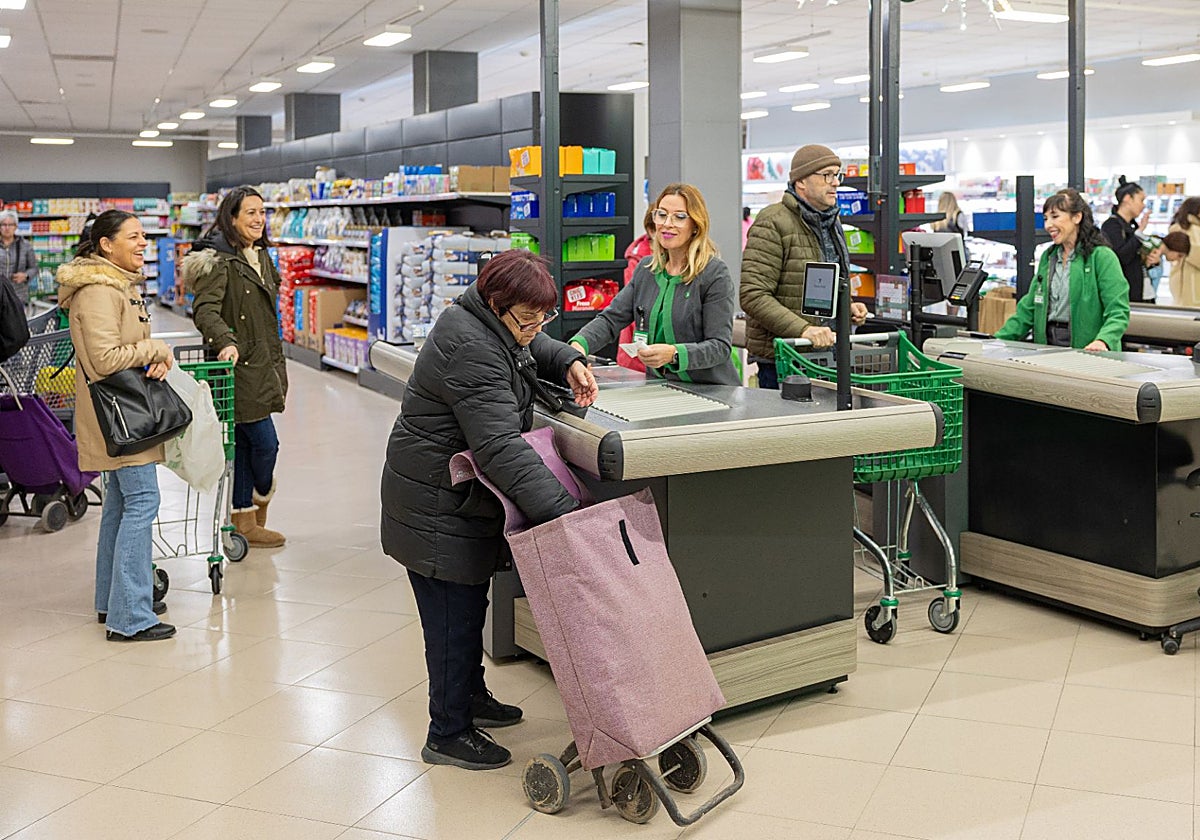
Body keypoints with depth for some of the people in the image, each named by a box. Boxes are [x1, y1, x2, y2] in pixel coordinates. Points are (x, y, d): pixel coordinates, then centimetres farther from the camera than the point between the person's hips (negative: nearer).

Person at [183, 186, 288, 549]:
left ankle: (245, 522, 19)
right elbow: (205, 309, -22)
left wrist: (278, 367, 25)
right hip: (238, 366, -9)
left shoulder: (261, 255, 15)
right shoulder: (220, 259, -13)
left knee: (244, 443, 12)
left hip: (261, 363, 9)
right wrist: (225, 342, -39)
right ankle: (261, 496, 21)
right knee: (264, 441, -5)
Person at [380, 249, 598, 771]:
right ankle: (448, 734, 12)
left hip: (461, 497, 10)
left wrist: (569, 363, 1)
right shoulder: (471, 351, -29)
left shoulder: (497, 323, 2)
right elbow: (502, 448, -37)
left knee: (469, 604, 23)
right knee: (453, 615, -1)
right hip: (437, 507, -10)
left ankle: (470, 696, 41)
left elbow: (535, 349, 25)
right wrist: (563, 510, -41)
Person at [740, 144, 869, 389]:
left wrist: (848, 306, 8)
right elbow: (753, 295, -21)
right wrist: (803, 329, -29)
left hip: (826, 351, 8)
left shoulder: (831, 222, 15)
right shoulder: (773, 223, -12)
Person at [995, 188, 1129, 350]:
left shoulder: (1102, 257, -3)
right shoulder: (1048, 257, 18)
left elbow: (1118, 312, -10)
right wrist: (998, 339, 8)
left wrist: (1103, 341, -29)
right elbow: (1028, 309, 19)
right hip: (1047, 346, 5)